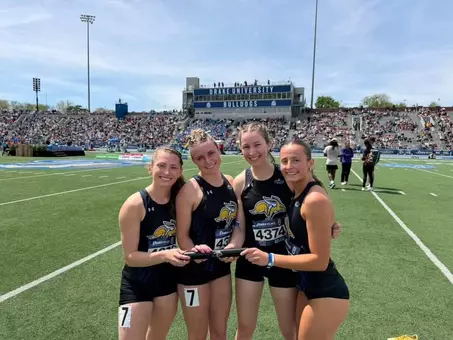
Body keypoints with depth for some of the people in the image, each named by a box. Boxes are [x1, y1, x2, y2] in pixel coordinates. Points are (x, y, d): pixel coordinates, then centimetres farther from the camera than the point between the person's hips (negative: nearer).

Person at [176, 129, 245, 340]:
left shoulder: (230, 182, -1)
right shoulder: (190, 189, -19)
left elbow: (238, 222, 5)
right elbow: (182, 235, -14)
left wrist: (233, 245, -13)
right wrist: (195, 252, -33)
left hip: (222, 267, 5)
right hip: (194, 270, -5)